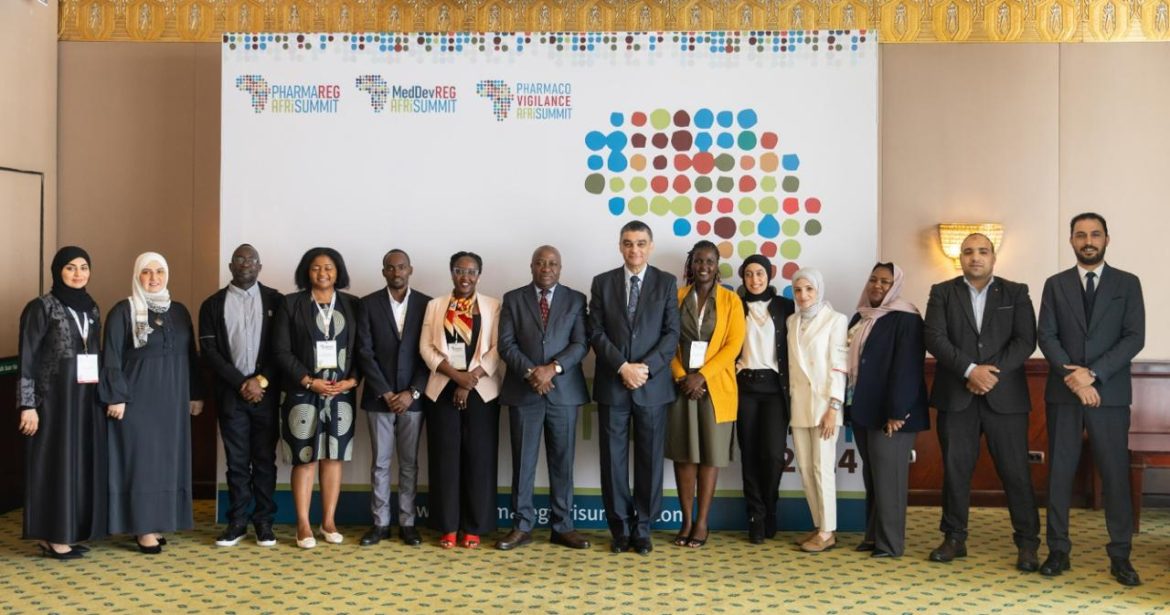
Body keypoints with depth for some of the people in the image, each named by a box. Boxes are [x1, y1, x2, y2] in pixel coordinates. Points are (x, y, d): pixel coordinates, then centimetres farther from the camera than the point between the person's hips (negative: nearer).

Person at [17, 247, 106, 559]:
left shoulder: (91, 308, 11)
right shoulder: (41, 307, -7)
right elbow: (27, 359, -10)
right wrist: (28, 405, -15)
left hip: (86, 398, 6)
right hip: (54, 398, -6)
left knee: (82, 462, 7)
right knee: (55, 463, -2)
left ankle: (71, 531, 15)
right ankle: (51, 536, 5)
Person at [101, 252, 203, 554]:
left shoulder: (179, 311, 10)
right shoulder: (123, 311, -4)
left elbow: (190, 355, 13)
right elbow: (111, 357, -7)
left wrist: (196, 394, 10)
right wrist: (116, 396, -13)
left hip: (172, 400, 5)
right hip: (137, 398, -5)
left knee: (168, 459, 6)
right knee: (141, 459, -3)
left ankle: (157, 522, 16)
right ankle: (143, 528, 2)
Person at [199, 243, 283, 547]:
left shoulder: (275, 300, 3)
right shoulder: (213, 304, 5)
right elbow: (209, 352, -1)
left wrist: (261, 380, -10)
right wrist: (242, 383, -9)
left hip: (266, 392, 0)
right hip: (231, 393, 0)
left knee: (265, 458, 4)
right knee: (237, 460, 5)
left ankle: (264, 521, 12)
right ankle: (237, 521, 12)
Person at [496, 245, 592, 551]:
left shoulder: (575, 300, 7)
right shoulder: (513, 299, 7)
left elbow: (581, 344, -2)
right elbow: (506, 344, -1)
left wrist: (553, 368, -16)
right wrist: (530, 372, -15)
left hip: (564, 391, 0)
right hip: (523, 391, 0)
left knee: (562, 461, 5)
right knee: (523, 461, 4)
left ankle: (563, 527, 12)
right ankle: (522, 526, 11)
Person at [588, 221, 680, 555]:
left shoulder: (666, 282, 5)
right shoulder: (602, 282, 6)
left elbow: (672, 333, -1)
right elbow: (596, 333, 0)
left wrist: (645, 367, -13)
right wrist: (622, 367, -12)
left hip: (652, 384, 0)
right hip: (612, 384, 1)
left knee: (649, 459, 4)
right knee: (614, 459, 4)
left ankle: (642, 528, 15)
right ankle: (620, 528, 15)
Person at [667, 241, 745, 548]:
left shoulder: (731, 300, 3)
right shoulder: (677, 297, 7)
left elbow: (734, 344, -5)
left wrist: (702, 376, -14)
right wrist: (681, 376, -11)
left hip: (715, 386, -1)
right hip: (681, 385, 1)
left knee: (710, 455, 2)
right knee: (684, 454, 3)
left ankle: (702, 522, 8)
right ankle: (687, 521, 10)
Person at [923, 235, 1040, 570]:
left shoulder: (1016, 293, 8)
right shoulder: (942, 292, 7)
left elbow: (1026, 340, -2)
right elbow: (935, 338, -5)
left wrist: (993, 371, -14)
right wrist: (970, 370, -16)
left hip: (1005, 394, 0)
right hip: (956, 395, 1)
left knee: (1015, 469, 0)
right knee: (955, 469, 5)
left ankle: (1028, 543, 9)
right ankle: (954, 539, 16)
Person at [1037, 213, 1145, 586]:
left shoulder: (1127, 284, 6)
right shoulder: (1055, 285, 9)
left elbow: (1135, 337, -3)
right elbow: (1046, 336, 0)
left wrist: (1092, 373, -14)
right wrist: (1074, 377, -13)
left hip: (1110, 392, -1)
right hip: (1063, 392, 1)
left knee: (1115, 473, 0)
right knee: (1059, 472, 3)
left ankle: (1120, 556, 8)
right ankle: (1058, 550, 11)